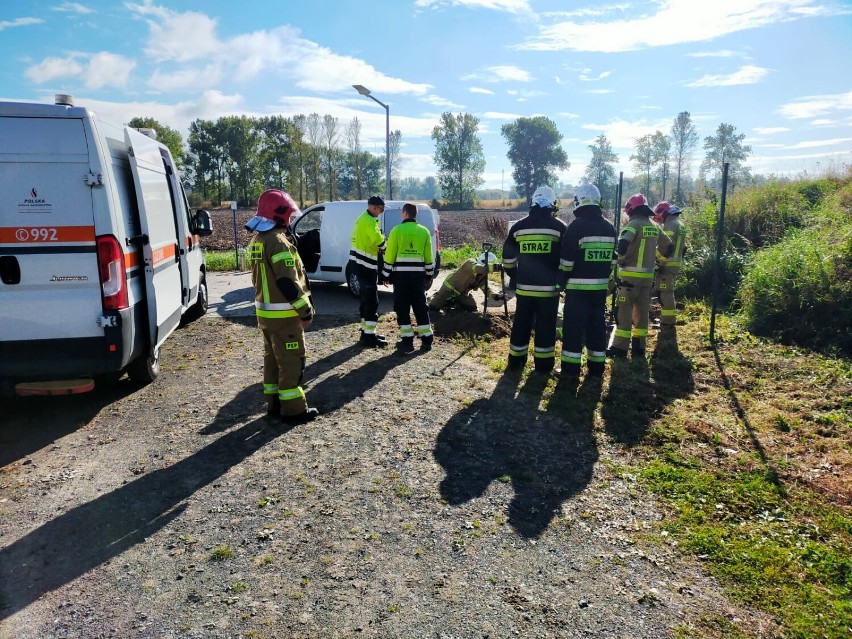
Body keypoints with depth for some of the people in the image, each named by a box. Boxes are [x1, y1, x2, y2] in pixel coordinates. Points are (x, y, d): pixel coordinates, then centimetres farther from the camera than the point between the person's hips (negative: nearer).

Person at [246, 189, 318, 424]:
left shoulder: (256, 241, 12)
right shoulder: (278, 241, -19)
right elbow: (288, 282, -24)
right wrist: (305, 310, -17)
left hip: (265, 312, 9)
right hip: (284, 314, -9)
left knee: (273, 358, 16)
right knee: (292, 360, -2)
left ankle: (274, 403, 25)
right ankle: (293, 409, 3)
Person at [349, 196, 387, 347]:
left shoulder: (364, 219, 19)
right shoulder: (368, 220, -15)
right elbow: (379, 240, -23)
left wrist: (379, 247, 1)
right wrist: (385, 247, -2)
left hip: (361, 263, 11)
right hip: (365, 264, -11)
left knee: (367, 300, 16)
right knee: (372, 301, -8)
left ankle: (366, 331, 24)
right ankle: (369, 337, -7)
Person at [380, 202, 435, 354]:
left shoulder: (397, 230, -4)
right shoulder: (424, 231, 7)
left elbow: (390, 256, -5)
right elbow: (429, 257, 9)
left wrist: (386, 275, 3)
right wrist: (429, 275, 19)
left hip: (401, 275, -3)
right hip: (418, 275, 4)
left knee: (402, 309, 3)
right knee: (420, 307, 11)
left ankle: (407, 342, 1)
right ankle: (427, 340, 13)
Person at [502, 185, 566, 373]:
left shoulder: (518, 226, 4)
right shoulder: (559, 227, -3)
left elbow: (508, 257, 8)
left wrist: (514, 276, 20)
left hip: (524, 286, 3)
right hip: (549, 287, -2)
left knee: (521, 324, 12)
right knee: (545, 326, 5)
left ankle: (516, 361, 19)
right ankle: (543, 364, 10)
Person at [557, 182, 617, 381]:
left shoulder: (576, 226, -12)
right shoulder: (609, 228, 8)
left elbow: (567, 260, -12)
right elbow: (612, 260, 13)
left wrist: (563, 281, -1)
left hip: (578, 286, -6)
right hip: (600, 286, 6)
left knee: (573, 327, -1)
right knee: (597, 325, 12)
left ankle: (571, 369, 0)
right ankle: (597, 367, 18)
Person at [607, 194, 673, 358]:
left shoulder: (634, 224, -11)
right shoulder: (654, 226, 12)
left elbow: (622, 244, -27)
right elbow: (668, 247, 22)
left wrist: (619, 259, -10)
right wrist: (657, 260, 30)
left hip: (630, 275, -7)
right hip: (647, 275, 7)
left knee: (624, 311, -3)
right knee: (641, 311, 12)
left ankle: (620, 348, -3)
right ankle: (639, 347, 17)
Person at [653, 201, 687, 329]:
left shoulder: (670, 225, -14)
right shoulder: (680, 225, 18)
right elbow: (683, 247, 21)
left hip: (668, 264, -10)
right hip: (675, 264, 10)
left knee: (665, 292, -7)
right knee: (668, 291, 18)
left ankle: (667, 321, -5)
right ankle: (669, 318, 25)